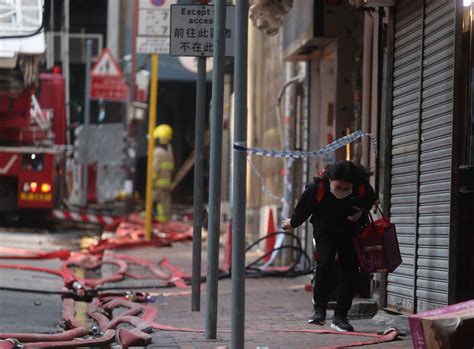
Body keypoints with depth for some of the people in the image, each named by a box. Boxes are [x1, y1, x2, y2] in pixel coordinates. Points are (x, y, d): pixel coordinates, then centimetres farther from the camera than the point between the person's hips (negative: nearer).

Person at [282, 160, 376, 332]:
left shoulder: (362, 188, -24)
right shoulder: (316, 187, -28)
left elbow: (371, 200, 2)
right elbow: (303, 208, -8)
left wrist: (361, 212, -17)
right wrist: (292, 223, 9)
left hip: (350, 232, 2)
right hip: (325, 232, -2)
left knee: (349, 269, -3)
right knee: (324, 263, -22)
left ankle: (340, 316, 5)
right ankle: (319, 310, -12)